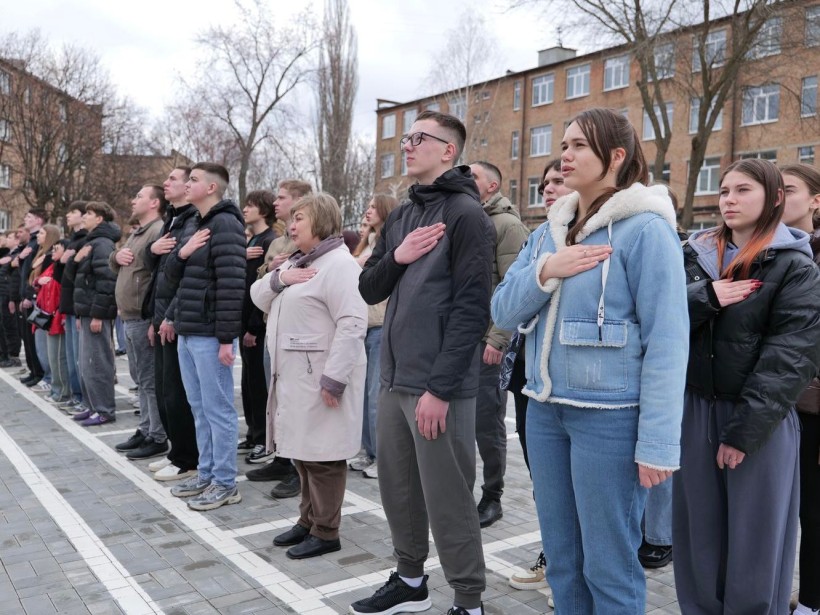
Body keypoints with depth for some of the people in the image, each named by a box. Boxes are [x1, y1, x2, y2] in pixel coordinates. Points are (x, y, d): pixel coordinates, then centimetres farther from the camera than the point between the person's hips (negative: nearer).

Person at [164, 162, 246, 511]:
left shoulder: (225, 225, -12)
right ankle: (206, 475, 24)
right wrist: (181, 254, -3)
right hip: (188, 334, 9)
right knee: (200, 409, 14)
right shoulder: (197, 227, 18)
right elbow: (172, 279, 19)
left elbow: (231, 285, -19)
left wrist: (226, 338, -21)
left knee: (218, 410, -2)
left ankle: (225, 484, 7)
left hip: (210, 335, -9)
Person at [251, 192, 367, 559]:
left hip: (320, 378, -10)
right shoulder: (295, 262, 18)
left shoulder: (338, 264, -14)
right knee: (301, 450, 16)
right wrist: (278, 277, -6)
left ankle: (326, 532, 11)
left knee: (322, 454, -1)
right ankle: (308, 520, 29)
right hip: (293, 376, 10)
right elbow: (258, 299, 15)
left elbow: (352, 324, -22)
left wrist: (334, 378, -25)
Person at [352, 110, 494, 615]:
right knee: (398, 489, 17)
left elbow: (472, 309, -16)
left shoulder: (466, 214, -9)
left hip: (439, 385, -8)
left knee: (447, 500, 2)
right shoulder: (401, 216, 15)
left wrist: (440, 387, -19)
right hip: (394, 379, 8)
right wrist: (397, 257, -6)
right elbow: (369, 290, 14)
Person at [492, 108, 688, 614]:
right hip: (545, 410, 7)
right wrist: (545, 271, -13)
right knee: (562, 559, 18)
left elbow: (666, 340, -14)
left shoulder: (645, 229, -10)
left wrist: (657, 442, -17)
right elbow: (503, 312, 5)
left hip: (610, 416, -6)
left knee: (608, 566, 7)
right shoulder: (550, 230, 10)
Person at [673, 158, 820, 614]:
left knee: (755, 542, 6)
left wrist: (745, 429, -17)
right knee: (698, 536, 12)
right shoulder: (697, 254, 9)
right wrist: (706, 297, -17)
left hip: (761, 422, -4)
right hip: (696, 411, 4)